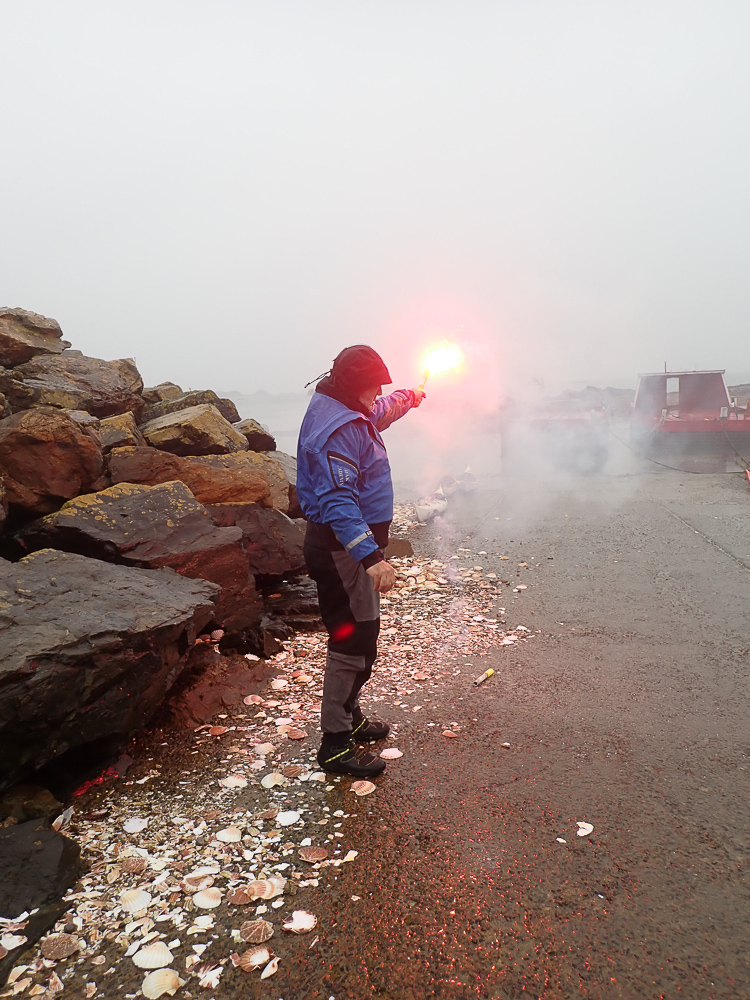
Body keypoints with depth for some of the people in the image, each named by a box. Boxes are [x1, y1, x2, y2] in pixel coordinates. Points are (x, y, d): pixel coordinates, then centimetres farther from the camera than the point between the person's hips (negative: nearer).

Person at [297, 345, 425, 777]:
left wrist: (411, 397, 52)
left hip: (350, 546, 11)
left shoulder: (352, 414, 10)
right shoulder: (338, 430, -24)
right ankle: (336, 744, 8)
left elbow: (380, 411, 35)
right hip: (343, 550, -11)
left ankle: (349, 717, 37)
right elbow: (338, 502, -32)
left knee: (358, 635, 21)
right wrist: (372, 557, -38)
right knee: (354, 642, -4)